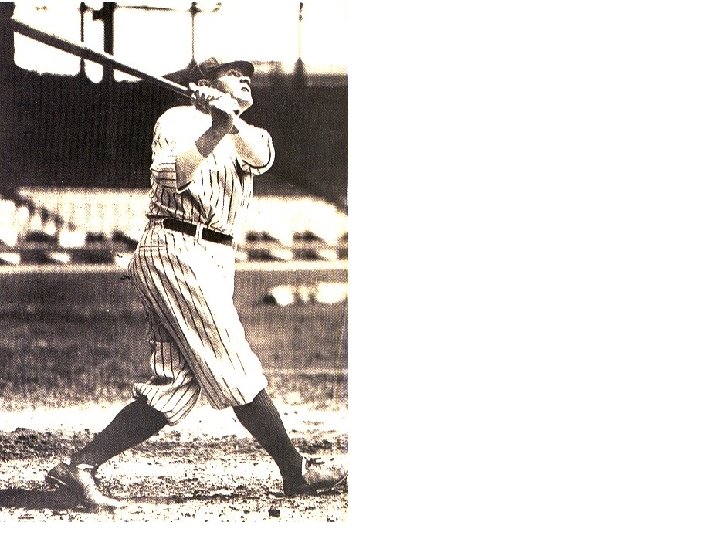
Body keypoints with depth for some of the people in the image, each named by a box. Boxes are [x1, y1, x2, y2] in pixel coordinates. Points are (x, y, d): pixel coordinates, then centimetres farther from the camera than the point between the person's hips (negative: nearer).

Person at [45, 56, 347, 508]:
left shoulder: (245, 135, 22)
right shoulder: (178, 121, 1)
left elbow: (261, 156, -3)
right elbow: (173, 178, -17)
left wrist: (233, 121, -23)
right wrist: (215, 131, -27)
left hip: (215, 262, 8)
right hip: (177, 248, -8)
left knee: (176, 387, 0)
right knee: (235, 370, -5)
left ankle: (80, 467, -2)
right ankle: (297, 472, 0)